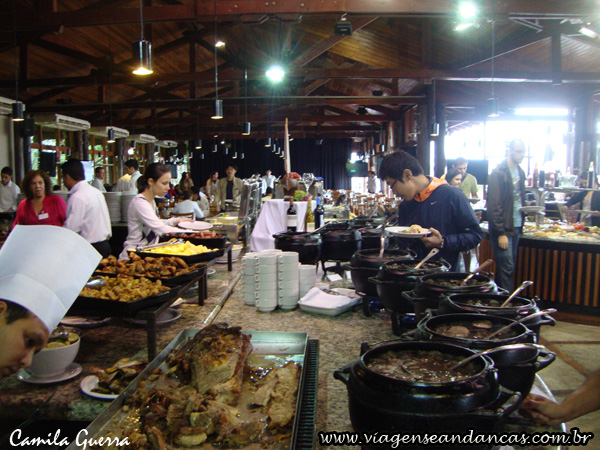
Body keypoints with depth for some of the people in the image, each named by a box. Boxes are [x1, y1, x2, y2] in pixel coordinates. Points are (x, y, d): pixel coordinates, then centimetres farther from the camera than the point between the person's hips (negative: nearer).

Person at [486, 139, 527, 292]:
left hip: (516, 227, 8)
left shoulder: (520, 172, 12)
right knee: (506, 267, -6)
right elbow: (494, 206, -16)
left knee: (509, 267, 12)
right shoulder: (498, 173, -13)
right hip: (503, 228, -8)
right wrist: (501, 232, -17)